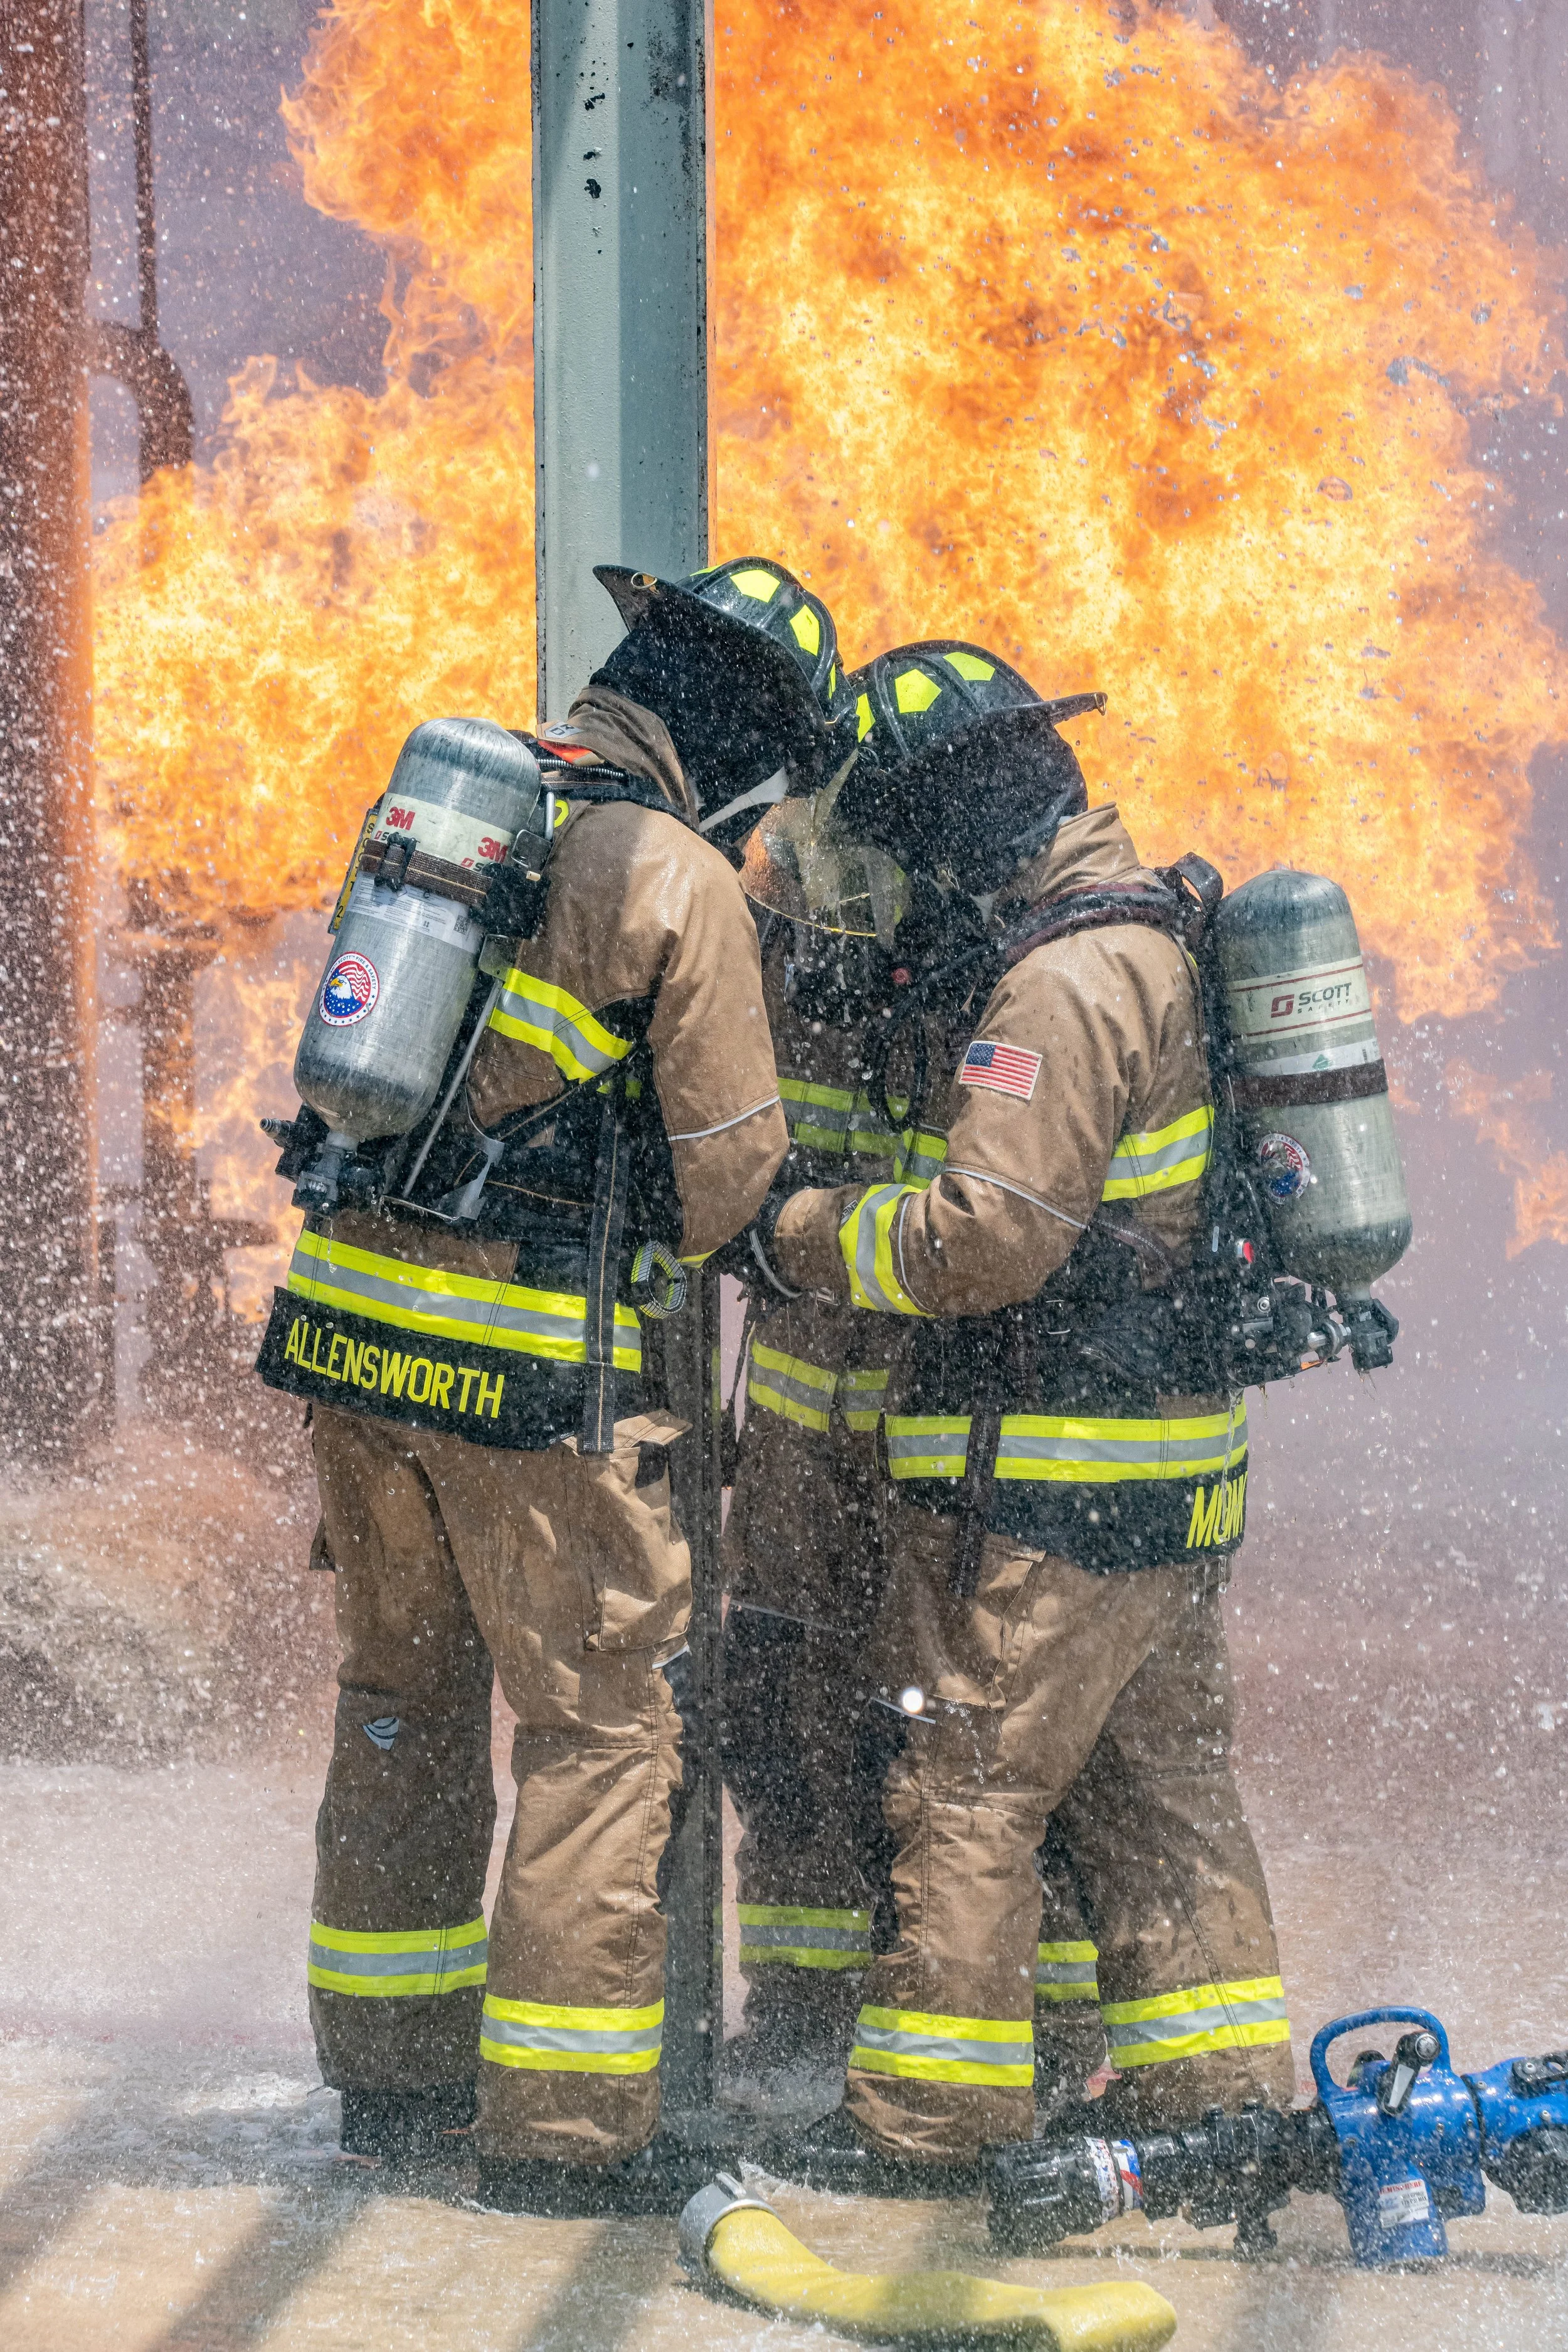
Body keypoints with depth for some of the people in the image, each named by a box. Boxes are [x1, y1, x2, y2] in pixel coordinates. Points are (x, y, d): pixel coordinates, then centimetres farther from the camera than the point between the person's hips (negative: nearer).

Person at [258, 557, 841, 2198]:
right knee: (602, 1722, 2)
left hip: (346, 1310, 7)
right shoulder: (679, 878, -10)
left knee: (405, 1693, 19)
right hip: (531, 1361, -7)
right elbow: (729, 1158, -6)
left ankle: (390, 2075, 28)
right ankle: (557, 2125, 1)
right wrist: (649, 1252, 14)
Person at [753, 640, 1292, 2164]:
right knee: (1157, 1783, 16)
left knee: (965, 1788, -3)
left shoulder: (1061, 982, -19)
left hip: (1044, 1472, -10)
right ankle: (1224, 2095, 21)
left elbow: (990, 1234, -25)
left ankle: (928, 2113, 1)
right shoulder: (1157, 942, 13)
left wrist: (798, 1238, -12)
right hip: (1171, 1463, 10)